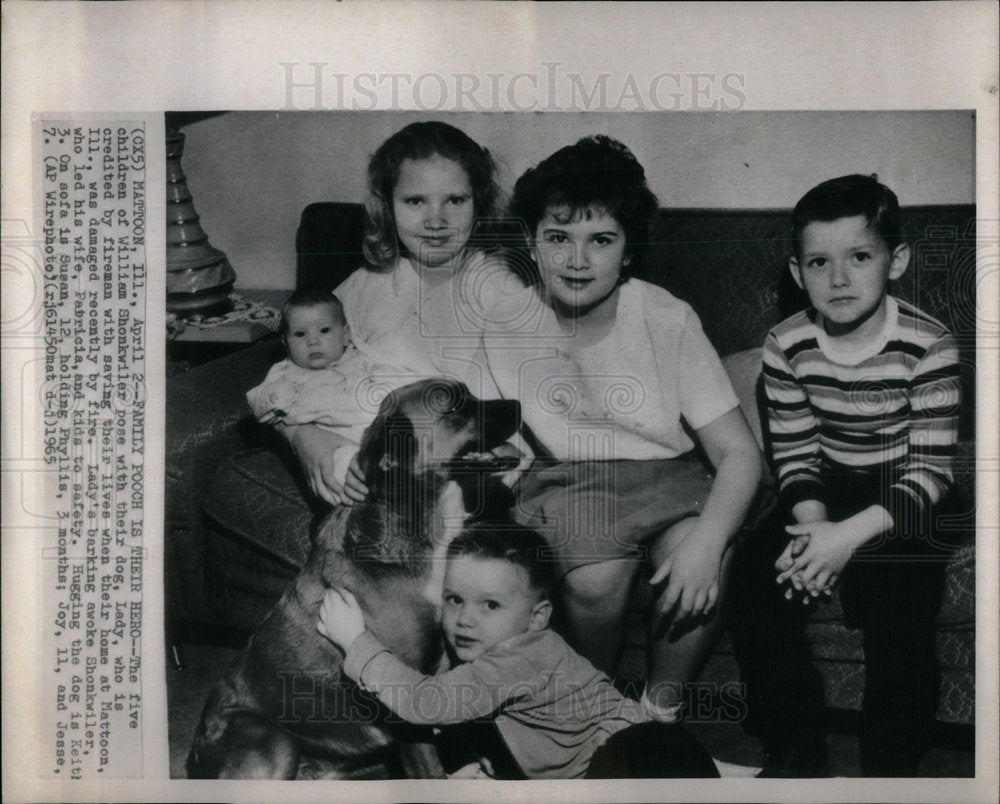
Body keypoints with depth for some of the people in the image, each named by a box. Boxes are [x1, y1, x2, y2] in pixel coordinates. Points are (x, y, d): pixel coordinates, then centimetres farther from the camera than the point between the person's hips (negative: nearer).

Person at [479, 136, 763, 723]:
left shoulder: (668, 321, -10)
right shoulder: (504, 329, -6)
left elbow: (741, 454, -11)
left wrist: (706, 540, -28)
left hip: (666, 473, 0)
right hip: (564, 478, 0)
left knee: (701, 574, -30)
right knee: (597, 577, -31)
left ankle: (662, 708, 1)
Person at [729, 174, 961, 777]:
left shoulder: (928, 347, -15)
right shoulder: (787, 346, -6)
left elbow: (930, 470, -15)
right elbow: (795, 454, 0)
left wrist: (850, 535, -27)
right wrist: (814, 522, -20)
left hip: (901, 507, -3)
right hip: (822, 497, 3)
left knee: (899, 625, -23)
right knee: (760, 598, -16)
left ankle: (890, 774, 3)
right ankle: (798, 756, 4)